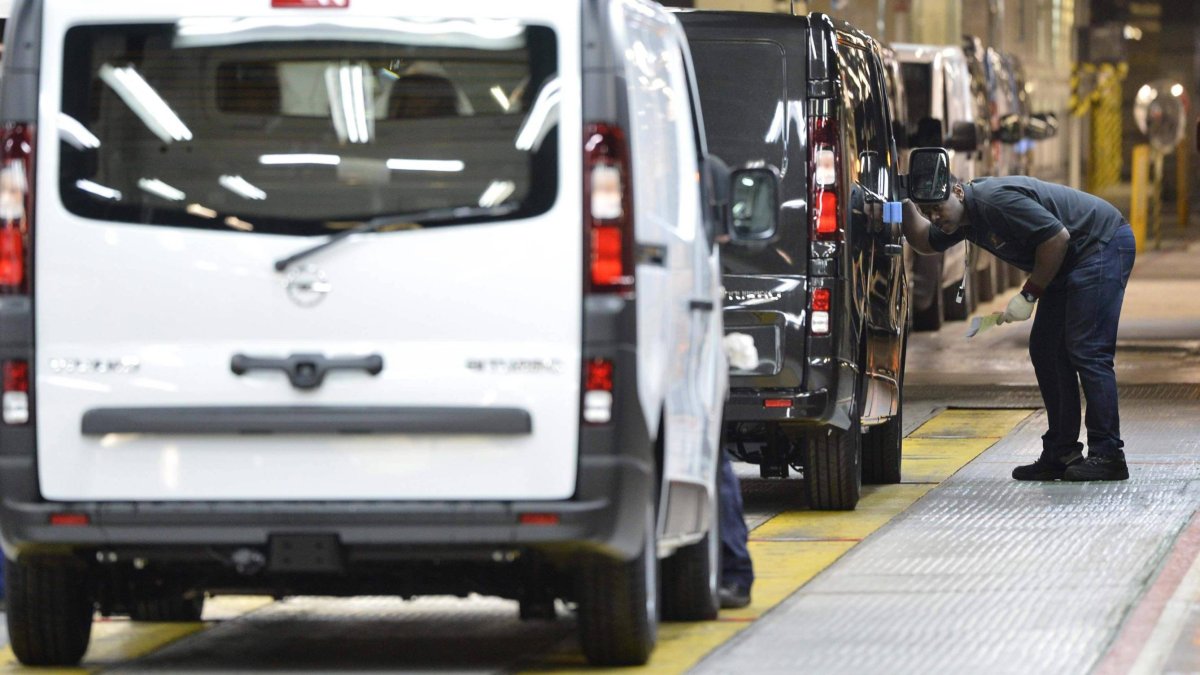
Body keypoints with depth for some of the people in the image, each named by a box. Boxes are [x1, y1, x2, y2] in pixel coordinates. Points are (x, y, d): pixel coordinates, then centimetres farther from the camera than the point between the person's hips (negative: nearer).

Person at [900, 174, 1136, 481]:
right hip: (1072, 261, 10)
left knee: (1087, 352, -16)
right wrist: (905, 205, 9)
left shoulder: (996, 200, -24)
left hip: (1104, 244, -10)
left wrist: (1029, 294, -18)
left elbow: (1057, 237, -25)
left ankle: (1107, 456, -16)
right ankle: (1060, 454, 10)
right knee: (1046, 352, 7)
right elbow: (924, 242, 26)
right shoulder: (966, 218, 7)